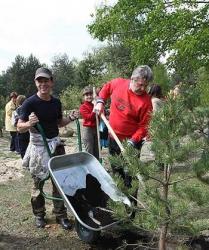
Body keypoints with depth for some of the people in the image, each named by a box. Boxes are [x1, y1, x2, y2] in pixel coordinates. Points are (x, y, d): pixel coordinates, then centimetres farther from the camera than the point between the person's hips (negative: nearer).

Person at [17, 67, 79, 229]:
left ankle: (61, 215, 22)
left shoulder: (56, 102, 4)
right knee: (38, 183, 9)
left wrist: (70, 118, -1)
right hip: (38, 147, -4)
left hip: (56, 145, 4)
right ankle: (39, 214, 29)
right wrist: (29, 123, -31)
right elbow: (20, 128, -10)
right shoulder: (30, 103, -12)